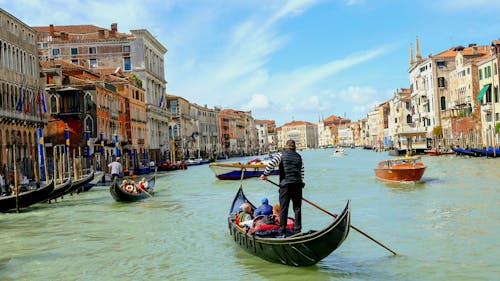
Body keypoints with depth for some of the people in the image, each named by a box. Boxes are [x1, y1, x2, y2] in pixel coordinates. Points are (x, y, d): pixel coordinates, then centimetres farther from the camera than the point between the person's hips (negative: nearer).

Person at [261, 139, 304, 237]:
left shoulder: (281, 154, 1)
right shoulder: (299, 156, 14)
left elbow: (272, 163, -13)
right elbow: (302, 172, 17)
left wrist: (265, 174, -2)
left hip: (285, 185, -3)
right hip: (298, 185, 3)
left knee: (283, 209, 1)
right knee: (297, 208, 8)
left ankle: (282, 232, 1)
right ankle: (297, 231, 8)